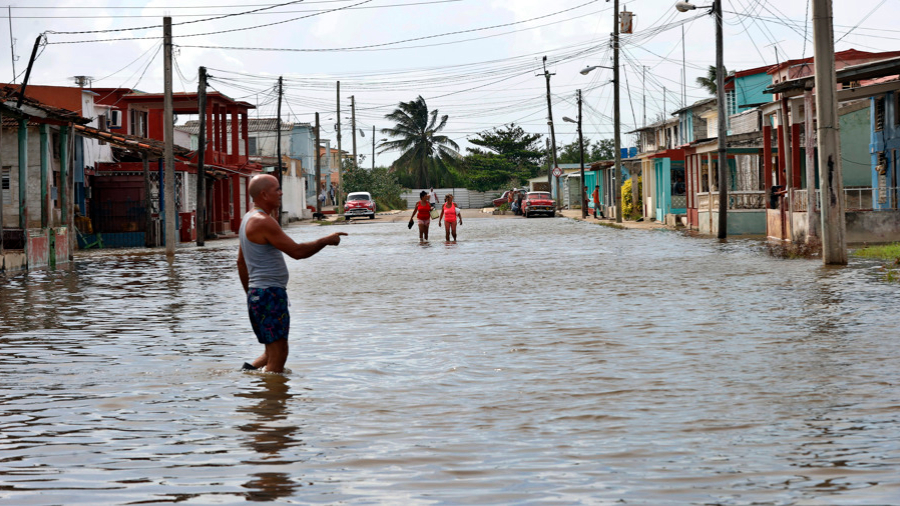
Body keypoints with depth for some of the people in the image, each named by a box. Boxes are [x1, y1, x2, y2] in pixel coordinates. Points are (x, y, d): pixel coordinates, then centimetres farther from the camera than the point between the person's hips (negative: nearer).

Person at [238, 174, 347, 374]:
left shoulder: (248, 219, 16)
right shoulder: (263, 222, -17)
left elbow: (241, 262, 23)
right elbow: (297, 251, -20)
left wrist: (251, 294, 26)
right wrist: (326, 241, -7)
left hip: (257, 295, 10)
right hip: (270, 293, -10)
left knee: (272, 351, 18)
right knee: (278, 353, -7)